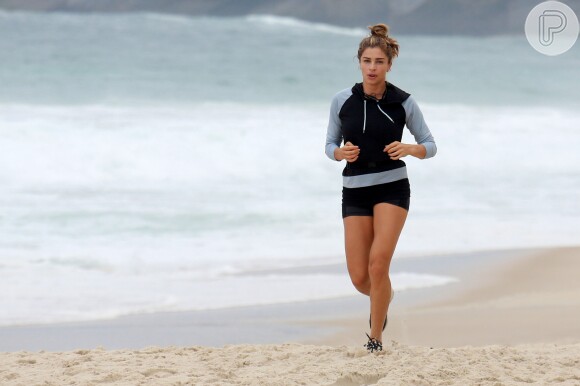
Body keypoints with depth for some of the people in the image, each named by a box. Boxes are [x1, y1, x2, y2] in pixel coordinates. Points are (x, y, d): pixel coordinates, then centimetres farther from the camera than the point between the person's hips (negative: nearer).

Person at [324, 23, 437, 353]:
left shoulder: (404, 102, -4)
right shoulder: (342, 102, 0)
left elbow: (430, 146, 3)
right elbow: (330, 145, 9)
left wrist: (409, 149, -19)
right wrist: (342, 153, -14)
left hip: (392, 188, -2)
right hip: (355, 191, 2)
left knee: (378, 262, -19)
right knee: (359, 278, 0)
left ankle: (376, 338, -3)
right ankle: (386, 295, 38)